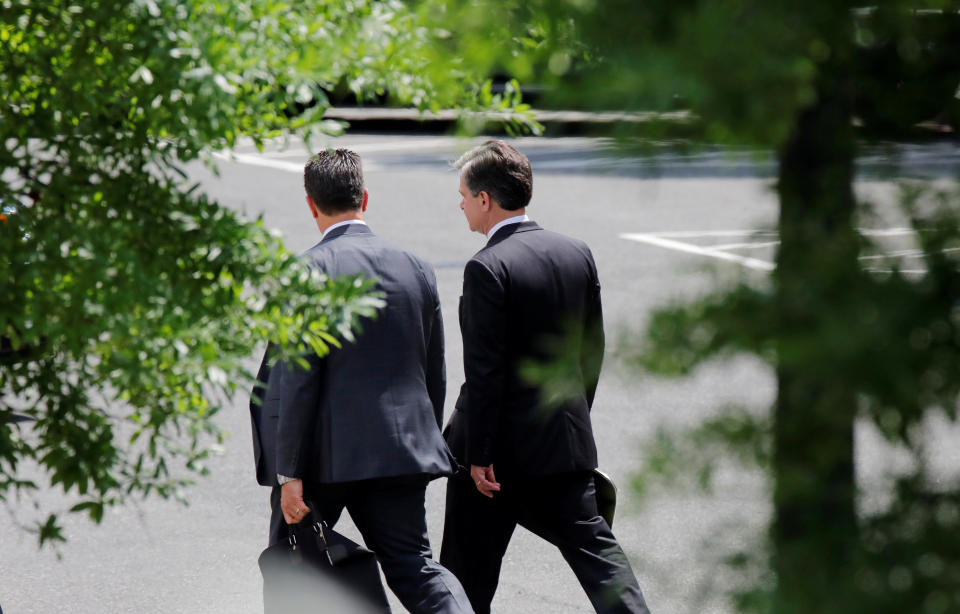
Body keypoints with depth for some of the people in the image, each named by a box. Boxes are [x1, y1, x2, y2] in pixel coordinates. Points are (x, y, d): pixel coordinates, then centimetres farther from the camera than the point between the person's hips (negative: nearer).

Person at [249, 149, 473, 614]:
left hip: (326, 453, -4)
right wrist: (425, 446, 23)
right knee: (412, 565, 7)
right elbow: (434, 375, 12)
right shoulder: (416, 268, 6)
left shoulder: (308, 271, -12)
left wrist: (289, 473, -13)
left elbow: (297, 379, -15)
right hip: (400, 449, 4)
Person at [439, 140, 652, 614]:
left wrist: (478, 454, -14)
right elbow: (591, 349, 11)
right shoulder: (577, 253, 5)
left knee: (470, 565, 9)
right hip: (568, 440, 6)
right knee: (591, 544, 7)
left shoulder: (488, 268, -18)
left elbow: (485, 370, -19)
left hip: (505, 444, -6)